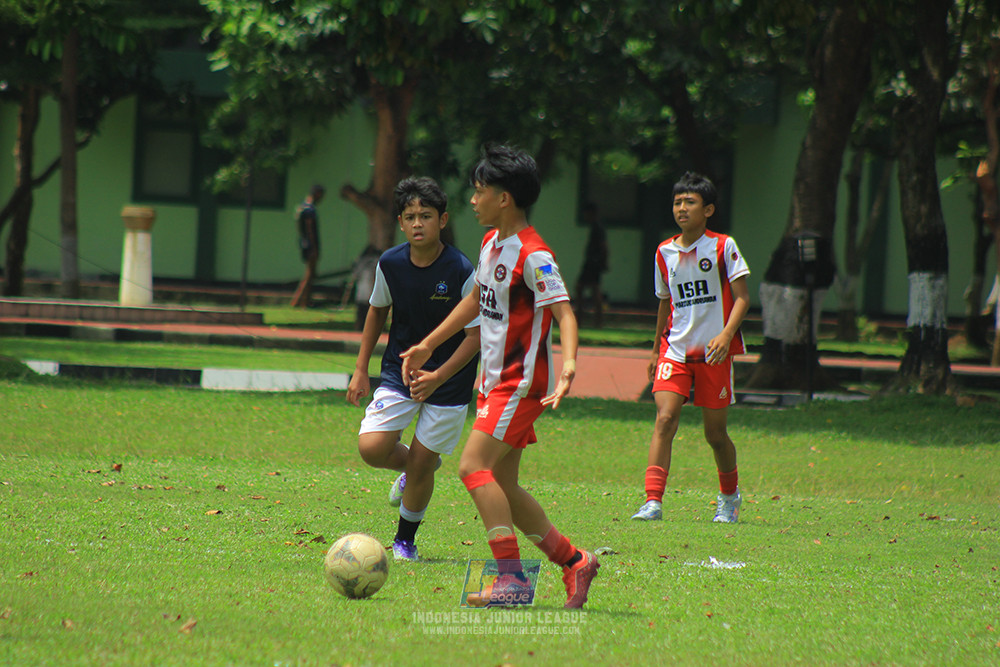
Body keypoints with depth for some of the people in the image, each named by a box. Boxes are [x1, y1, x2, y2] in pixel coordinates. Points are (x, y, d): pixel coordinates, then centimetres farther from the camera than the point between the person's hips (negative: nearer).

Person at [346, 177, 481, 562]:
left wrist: (438, 377, -25)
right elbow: (378, 311, 12)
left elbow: (475, 335, -14)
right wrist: (361, 370, 11)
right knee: (371, 448, -13)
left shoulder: (461, 272, -18)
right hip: (399, 371, 3)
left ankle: (405, 541, 22)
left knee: (422, 464, -2)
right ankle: (412, 467, 22)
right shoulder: (390, 264, -6)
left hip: (448, 380, -3)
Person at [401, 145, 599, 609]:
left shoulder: (533, 255, -17)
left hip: (521, 382, -9)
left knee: (474, 466, -19)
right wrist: (427, 345, 29)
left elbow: (564, 313, -24)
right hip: (494, 380, 9)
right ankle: (573, 562, 17)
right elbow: (476, 301, 26)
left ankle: (511, 576, -18)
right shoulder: (492, 243, 11)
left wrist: (568, 365, -41)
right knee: (501, 484, 8)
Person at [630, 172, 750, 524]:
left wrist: (725, 335, -21)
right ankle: (653, 501, -22)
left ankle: (729, 496, 31)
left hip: (713, 352, -3)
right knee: (665, 417, -17)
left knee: (715, 433, 5)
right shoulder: (665, 252, 9)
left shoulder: (723, 247, -3)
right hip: (675, 349, 3)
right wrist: (656, 350, 24)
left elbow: (742, 298, -5)